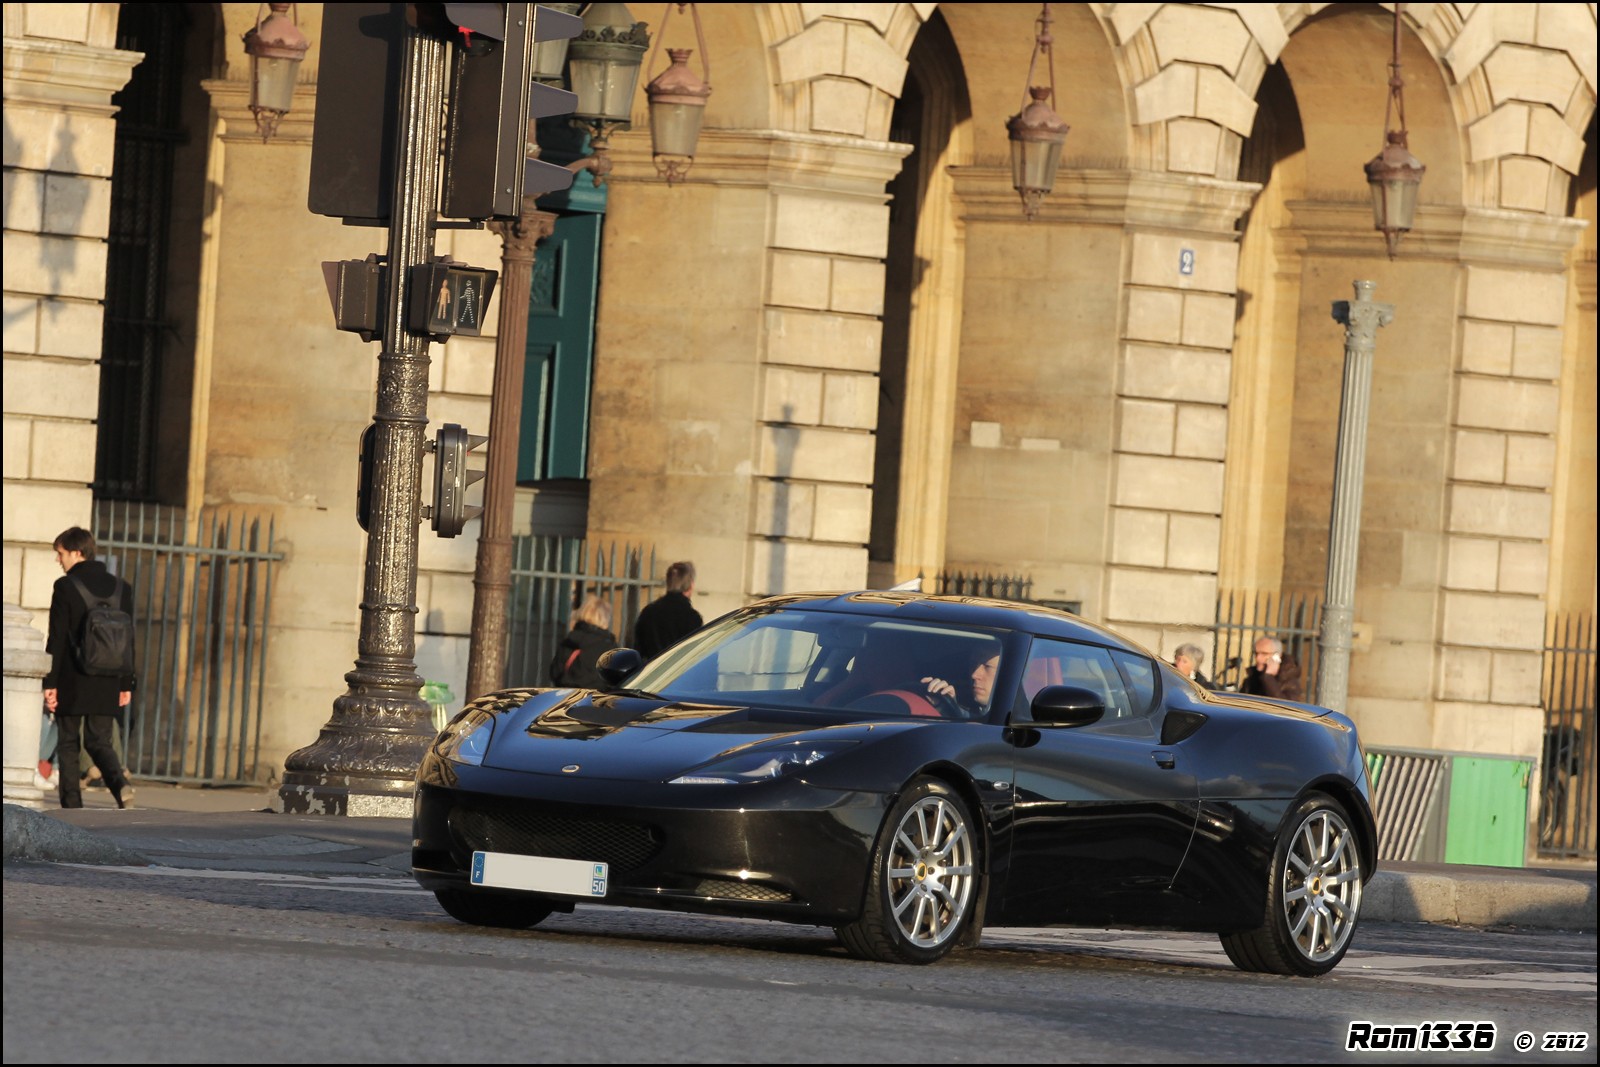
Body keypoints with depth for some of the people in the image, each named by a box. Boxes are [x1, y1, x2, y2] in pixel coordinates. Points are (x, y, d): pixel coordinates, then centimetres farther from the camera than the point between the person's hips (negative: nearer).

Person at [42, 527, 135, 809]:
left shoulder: (66, 587, -8)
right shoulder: (121, 588, 7)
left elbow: (56, 639, -10)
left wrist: (50, 683, -6)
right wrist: (126, 685, 15)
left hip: (72, 683, -4)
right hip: (106, 686, 4)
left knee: (68, 745, 6)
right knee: (100, 742, 9)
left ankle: (72, 807, 1)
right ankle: (120, 783, -19)